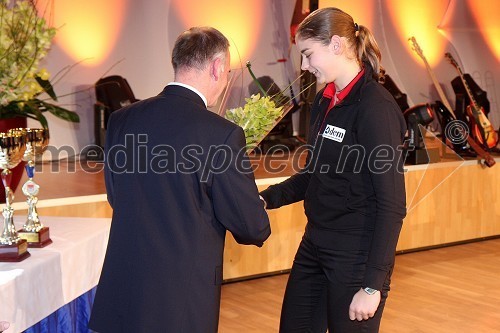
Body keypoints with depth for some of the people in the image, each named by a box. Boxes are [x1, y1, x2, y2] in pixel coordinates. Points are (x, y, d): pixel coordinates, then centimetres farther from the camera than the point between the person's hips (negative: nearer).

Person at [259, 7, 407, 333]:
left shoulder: (376, 107, -17)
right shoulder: (325, 101, 8)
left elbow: (392, 205, -18)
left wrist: (373, 285, -19)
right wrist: (266, 198, 3)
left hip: (356, 257, -8)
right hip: (314, 247, 8)